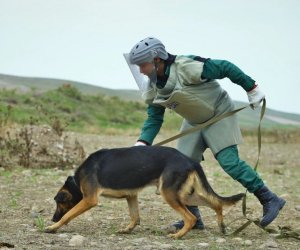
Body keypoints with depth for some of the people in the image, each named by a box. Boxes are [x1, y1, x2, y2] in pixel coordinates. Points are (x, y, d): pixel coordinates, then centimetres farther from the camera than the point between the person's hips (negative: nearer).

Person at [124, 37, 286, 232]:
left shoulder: (187, 67, -30)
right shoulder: (153, 89, -7)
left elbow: (226, 68, -23)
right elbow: (154, 119, 0)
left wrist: (252, 89, -15)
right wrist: (142, 144, -16)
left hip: (220, 114, -7)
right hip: (194, 122, 7)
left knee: (229, 161, -17)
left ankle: (269, 200, -5)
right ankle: (193, 217, 6)